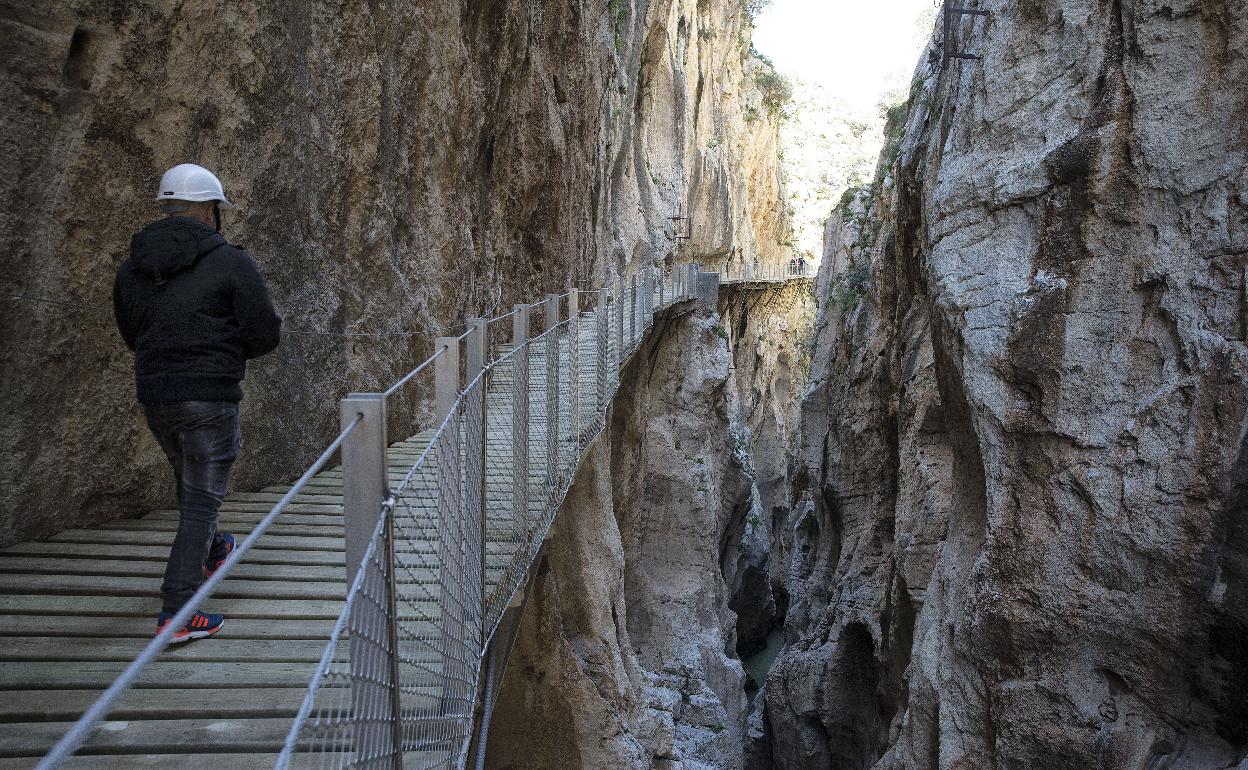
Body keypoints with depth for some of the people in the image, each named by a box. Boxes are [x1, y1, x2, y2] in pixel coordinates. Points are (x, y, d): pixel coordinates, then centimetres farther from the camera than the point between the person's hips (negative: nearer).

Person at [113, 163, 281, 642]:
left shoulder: (131, 268, 7)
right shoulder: (230, 262, -11)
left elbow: (131, 334, 17)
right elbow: (265, 335, -9)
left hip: (153, 395, 6)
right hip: (211, 396, -6)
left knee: (190, 482, 27)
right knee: (202, 498, 1)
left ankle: (212, 552, 51)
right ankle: (177, 612, -1)